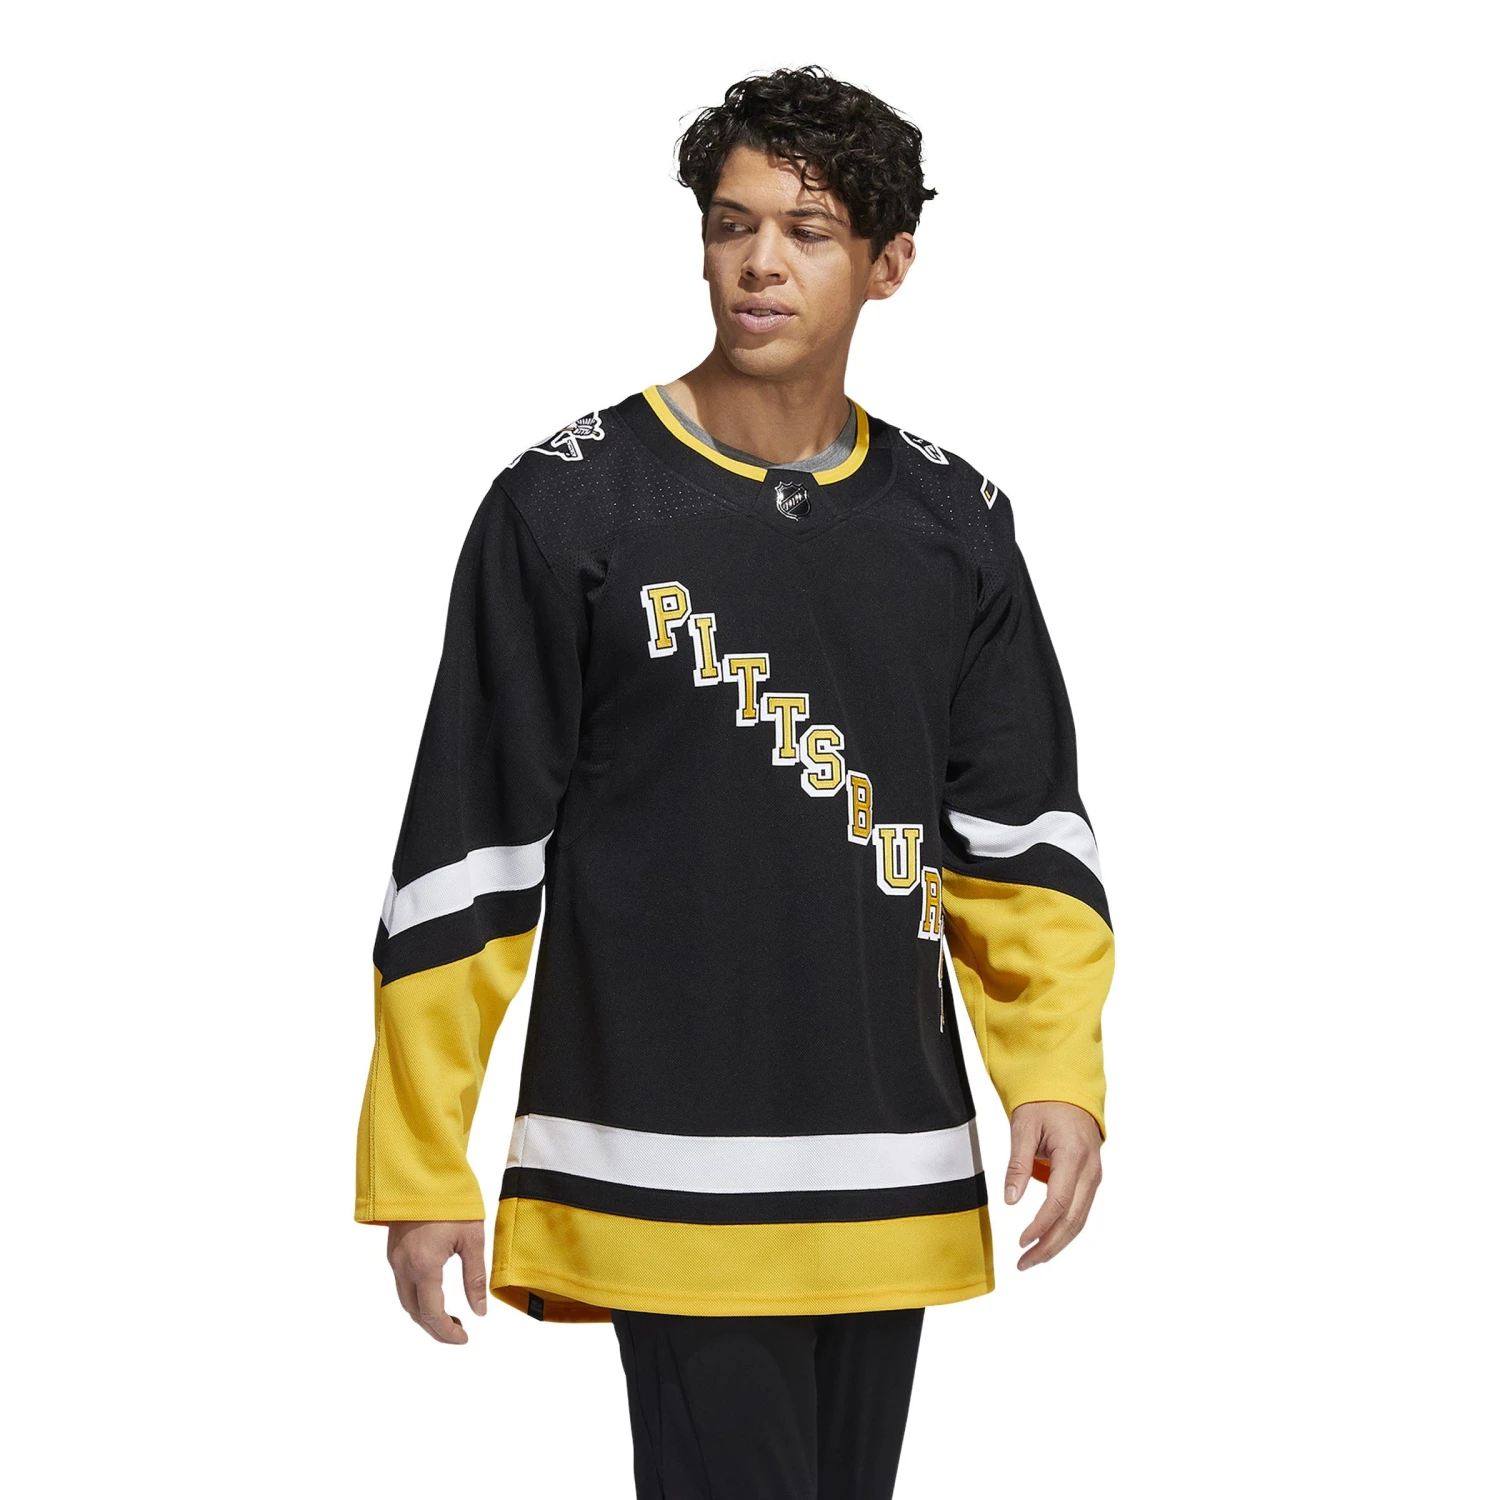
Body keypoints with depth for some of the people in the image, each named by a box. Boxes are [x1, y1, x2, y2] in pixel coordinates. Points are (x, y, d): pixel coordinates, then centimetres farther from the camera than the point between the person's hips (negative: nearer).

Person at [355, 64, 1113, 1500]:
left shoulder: (954, 521, 9)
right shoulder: (567, 507, -4)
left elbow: (1023, 833, 11)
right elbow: (466, 852, -3)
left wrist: (1056, 1072, -5)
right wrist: (419, 1167, -5)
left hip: (892, 1173, 5)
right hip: (670, 1166, -4)